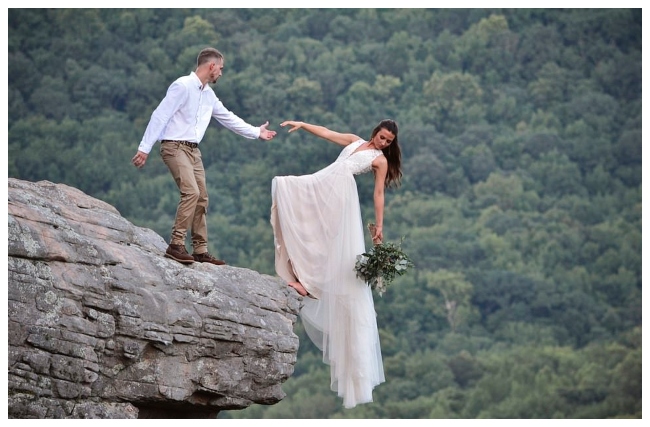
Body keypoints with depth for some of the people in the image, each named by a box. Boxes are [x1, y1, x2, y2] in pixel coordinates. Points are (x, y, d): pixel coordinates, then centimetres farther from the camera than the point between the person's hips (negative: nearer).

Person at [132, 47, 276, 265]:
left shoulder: (208, 94, 14)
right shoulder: (183, 86, -13)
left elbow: (228, 118, 26)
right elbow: (160, 116, -16)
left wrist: (256, 132, 30)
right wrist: (144, 148, -19)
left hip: (193, 150, 9)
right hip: (175, 147, -9)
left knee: (201, 198, 7)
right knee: (191, 192, -22)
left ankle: (200, 250, 13)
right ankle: (176, 245, -21)